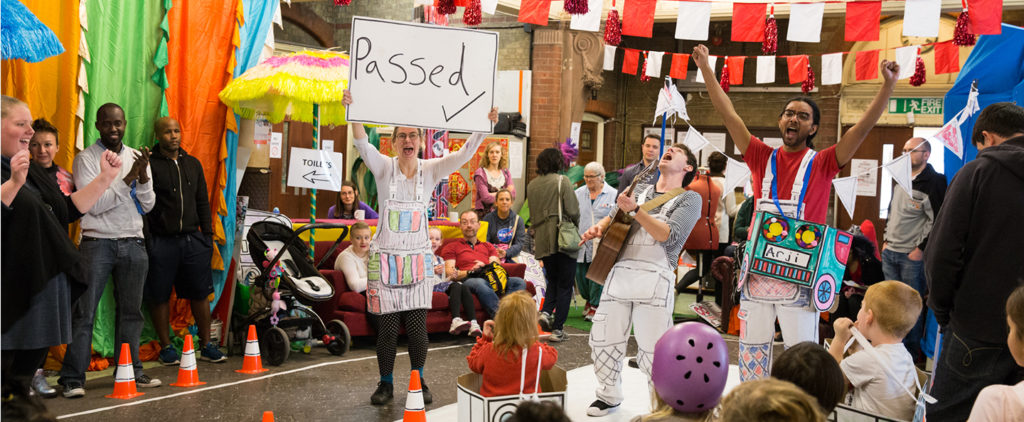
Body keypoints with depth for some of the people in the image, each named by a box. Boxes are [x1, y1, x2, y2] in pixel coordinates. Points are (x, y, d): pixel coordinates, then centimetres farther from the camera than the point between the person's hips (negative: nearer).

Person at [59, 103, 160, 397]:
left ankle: (130, 371, 16)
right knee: (84, 312, -7)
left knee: (131, 311, 8)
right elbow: (95, 204, -12)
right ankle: (73, 378, -5)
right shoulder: (86, 159, -3)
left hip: (133, 243, 5)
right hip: (97, 242, -4)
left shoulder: (137, 157, 11)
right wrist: (128, 178, -16)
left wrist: (144, 176, -9)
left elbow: (148, 206, 8)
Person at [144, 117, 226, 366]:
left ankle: (206, 345, 15)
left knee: (200, 293, 6)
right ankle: (166, 347, 14)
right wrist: (146, 240, -15)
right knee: (160, 296, 3)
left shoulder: (193, 164, 14)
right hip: (162, 241, -4)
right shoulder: (150, 165, -3)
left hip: (193, 240, 4)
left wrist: (207, 234, 12)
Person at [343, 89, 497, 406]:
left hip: (418, 258, 1)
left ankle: (418, 382, 19)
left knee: (417, 325, 2)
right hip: (385, 257, -1)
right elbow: (362, 144, -20)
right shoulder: (384, 167, -2)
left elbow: (463, 154, -10)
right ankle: (386, 384, 18)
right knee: (387, 326, 1)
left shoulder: (430, 170, 2)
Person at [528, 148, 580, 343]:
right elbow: (572, 211, -12)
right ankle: (557, 329, 1)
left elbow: (532, 214, 13)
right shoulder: (562, 181, -7)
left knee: (553, 279, 21)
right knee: (565, 284, 4)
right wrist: (575, 227, 7)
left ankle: (546, 312, -3)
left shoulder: (531, 185, 10)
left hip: (542, 241, 5)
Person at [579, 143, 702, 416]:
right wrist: (600, 227, 7)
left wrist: (636, 210, -19)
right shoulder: (639, 189, 22)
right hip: (619, 273, 5)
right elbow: (614, 216, 30)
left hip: (655, 278, -5)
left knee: (652, 352, -8)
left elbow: (669, 236, -10)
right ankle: (609, 395, 26)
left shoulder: (689, 199, 5)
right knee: (602, 339, 6)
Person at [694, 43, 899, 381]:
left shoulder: (822, 164, 3)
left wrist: (888, 85, -15)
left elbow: (863, 127, -5)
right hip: (757, 268, 3)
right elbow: (728, 115, 7)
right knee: (752, 352, 11)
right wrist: (706, 69, 5)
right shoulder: (763, 159, 9)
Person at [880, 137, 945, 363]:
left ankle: (913, 351, 10)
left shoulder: (933, 182, -12)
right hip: (890, 252, 8)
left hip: (913, 256, -8)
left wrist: (921, 248, -16)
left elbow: (937, 220, -16)